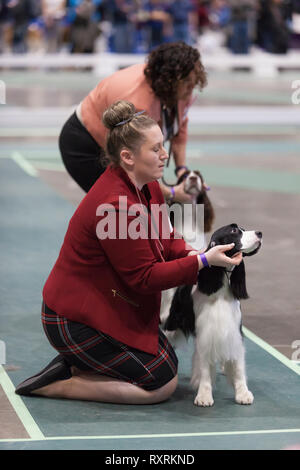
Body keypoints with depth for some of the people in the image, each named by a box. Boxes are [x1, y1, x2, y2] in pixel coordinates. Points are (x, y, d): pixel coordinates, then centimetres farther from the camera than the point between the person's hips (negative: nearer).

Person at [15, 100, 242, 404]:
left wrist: (190, 253, -9)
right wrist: (202, 261, -22)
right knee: (162, 385, -8)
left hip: (110, 307, 10)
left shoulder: (147, 186, 2)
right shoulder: (115, 205, -29)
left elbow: (161, 241, 12)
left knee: (169, 364, 15)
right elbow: (144, 277, -23)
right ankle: (57, 384, -4)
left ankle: (74, 365, 13)